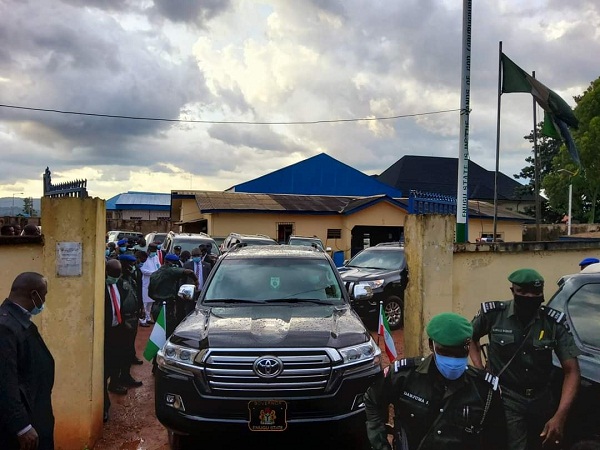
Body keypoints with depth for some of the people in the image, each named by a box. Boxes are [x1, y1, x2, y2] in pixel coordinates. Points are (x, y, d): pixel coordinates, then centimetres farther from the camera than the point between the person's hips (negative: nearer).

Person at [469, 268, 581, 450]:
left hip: (542, 400, 3)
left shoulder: (554, 322, -10)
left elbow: (571, 370, -10)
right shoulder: (494, 313, -14)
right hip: (506, 400, -3)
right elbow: (470, 337, 6)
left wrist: (560, 415, -22)